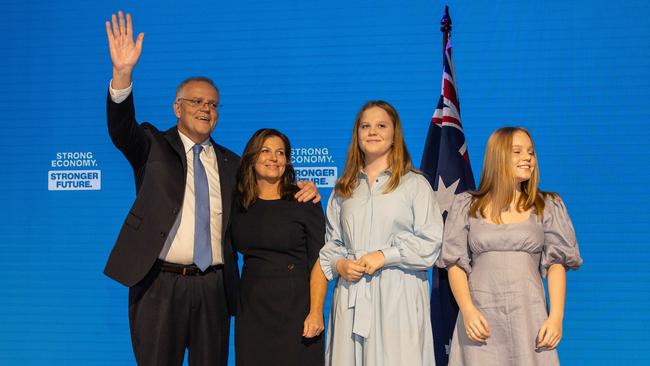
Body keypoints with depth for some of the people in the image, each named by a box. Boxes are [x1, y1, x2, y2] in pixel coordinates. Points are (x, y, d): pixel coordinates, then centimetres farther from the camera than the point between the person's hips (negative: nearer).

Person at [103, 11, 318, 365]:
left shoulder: (230, 162, 13)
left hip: (214, 287, 3)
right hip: (160, 284, -3)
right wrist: (122, 75, -32)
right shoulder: (153, 146, 4)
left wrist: (299, 194, -1)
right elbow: (121, 129, -15)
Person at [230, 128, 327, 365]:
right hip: (251, 307, 3)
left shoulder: (304, 202, -4)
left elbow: (318, 261, -7)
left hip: (295, 304, -3)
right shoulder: (239, 204, 7)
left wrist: (316, 311, -15)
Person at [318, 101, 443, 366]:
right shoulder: (343, 189, 18)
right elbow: (331, 241, 20)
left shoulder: (415, 184, 5)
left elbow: (431, 241, -3)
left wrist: (384, 256, -10)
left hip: (398, 297, -3)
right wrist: (339, 265, -1)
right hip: (351, 296, 3)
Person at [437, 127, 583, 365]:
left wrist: (556, 317, -6)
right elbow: (455, 263, 4)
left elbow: (556, 264, 5)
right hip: (481, 317, 0)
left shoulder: (547, 206, 9)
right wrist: (467, 311, -10)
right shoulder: (466, 206, 7)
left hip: (529, 316, 0)